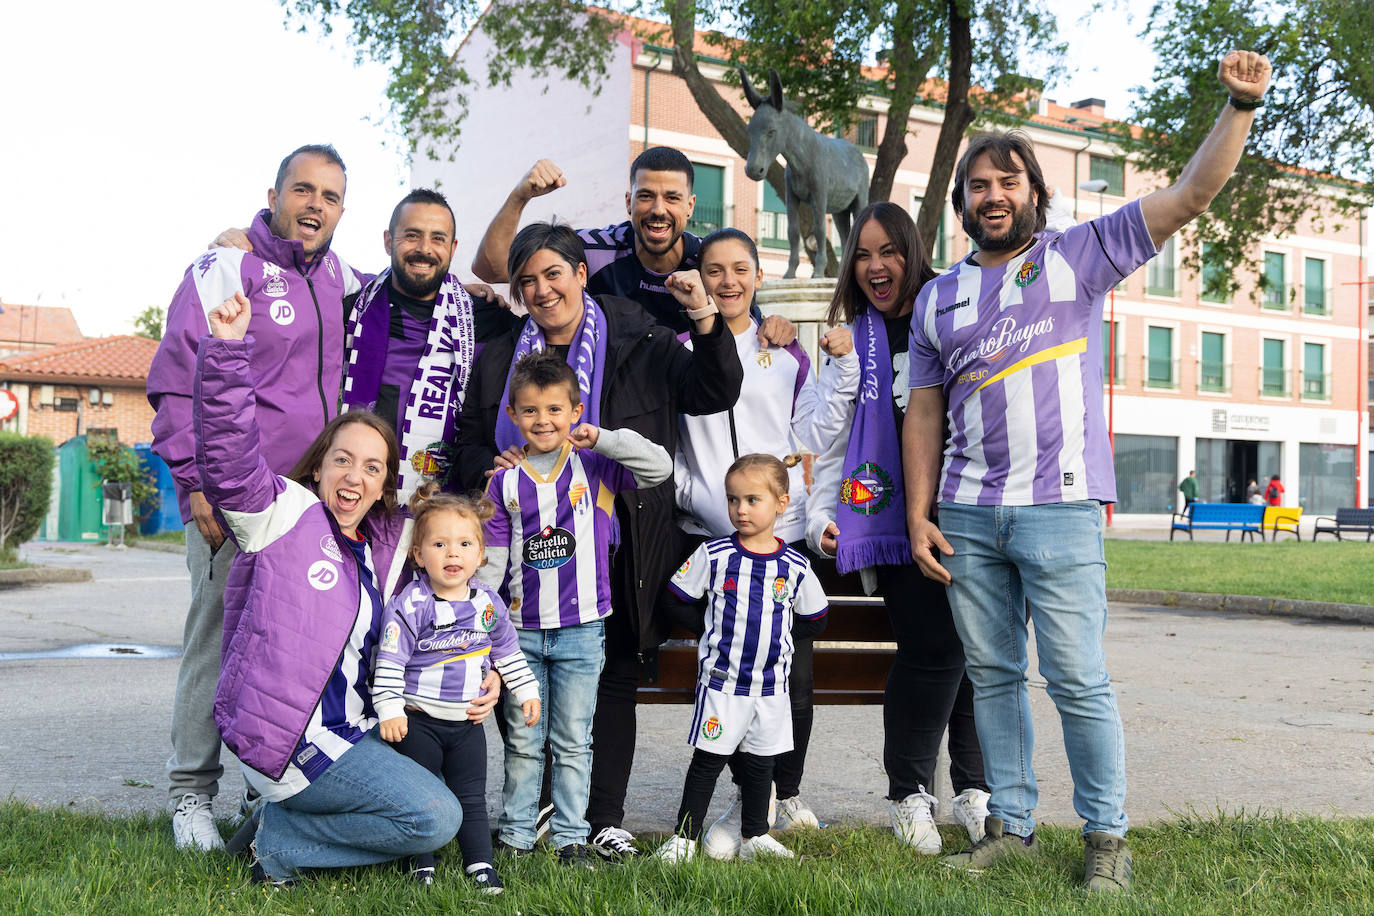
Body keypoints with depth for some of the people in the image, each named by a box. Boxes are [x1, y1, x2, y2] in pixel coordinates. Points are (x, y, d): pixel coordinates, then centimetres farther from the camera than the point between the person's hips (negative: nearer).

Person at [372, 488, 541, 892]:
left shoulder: (488, 603, 1)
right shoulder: (409, 605, -15)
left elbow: (508, 652, 14)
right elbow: (389, 663, -14)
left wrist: (527, 692, 15)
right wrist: (389, 711, -19)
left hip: (468, 722, 4)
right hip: (418, 721, -4)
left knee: (472, 797, 10)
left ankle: (480, 862, 20)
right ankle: (422, 864, 19)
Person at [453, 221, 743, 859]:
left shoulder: (638, 344, 4)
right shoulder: (499, 360, 12)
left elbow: (715, 394, -3)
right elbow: (469, 446, 16)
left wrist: (707, 323, -18)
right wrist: (494, 466, -7)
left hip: (616, 543, -2)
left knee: (614, 677, 2)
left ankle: (604, 819, 12)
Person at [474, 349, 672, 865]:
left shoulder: (595, 467, -1)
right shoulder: (506, 480, 3)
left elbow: (660, 468, -13)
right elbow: (493, 559, 4)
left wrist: (602, 438, -18)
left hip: (581, 629, -1)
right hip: (521, 630, 1)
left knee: (573, 741, 7)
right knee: (522, 741, 11)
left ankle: (571, 836, 17)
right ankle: (516, 833, 22)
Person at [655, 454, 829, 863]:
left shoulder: (795, 566, 0)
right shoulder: (714, 554, -6)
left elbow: (815, 622, 11)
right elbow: (675, 602, 0)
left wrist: (776, 629, 2)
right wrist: (717, 627, -2)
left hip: (772, 684, 3)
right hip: (721, 679, -3)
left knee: (761, 761, 13)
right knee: (709, 758, 1)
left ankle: (755, 836, 27)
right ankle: (685, 837, 10)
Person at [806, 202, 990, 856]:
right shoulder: (852, 340, 14)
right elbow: (834, 440, 16)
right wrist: (821, 516, 8)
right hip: (894, 516, -1)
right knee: (931, 647, -12)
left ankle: (974, 789, 14)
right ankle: (909, 794, 4)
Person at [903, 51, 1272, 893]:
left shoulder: (1079, 256, 5)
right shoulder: (937, 299, 14)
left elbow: (1190, 196, 0)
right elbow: (925, 414, 13)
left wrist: (1240, 106, -9)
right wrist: (918, 515, 6)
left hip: (1060, 509, -4)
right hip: (967, 515, 4)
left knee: (1078, 679, -5)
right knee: (994, 676, 9)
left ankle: (1107, 837, 9)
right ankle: (1012, 826, 20)